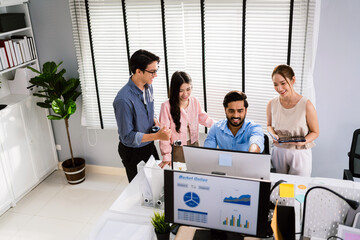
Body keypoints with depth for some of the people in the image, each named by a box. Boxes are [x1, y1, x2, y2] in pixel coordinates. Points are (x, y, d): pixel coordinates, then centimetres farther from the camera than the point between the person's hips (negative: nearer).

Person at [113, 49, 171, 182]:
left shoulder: (148, 86, -6)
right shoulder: (123, 100, -32)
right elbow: (127, 136, -29)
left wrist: (154, 121, -8)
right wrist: (157, 136, -36)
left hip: (149, 145, 7)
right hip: (132, 150, -7)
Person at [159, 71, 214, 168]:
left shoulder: (194, 101, -3)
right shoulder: (167, 106, -17)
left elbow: (204, 119, 13)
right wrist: (166, 157, -18)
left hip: (194, 145, 4)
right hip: (177, 148, -4)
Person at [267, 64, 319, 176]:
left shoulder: (306, 105, -15)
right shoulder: (272, 104, -5)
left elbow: (315, 132, -5)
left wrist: (303, 141, -23)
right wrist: (273, 135, -10)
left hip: (300, 154, -3)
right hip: (278, 152, 3)